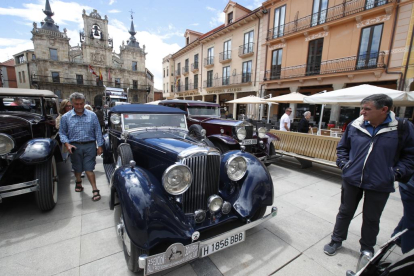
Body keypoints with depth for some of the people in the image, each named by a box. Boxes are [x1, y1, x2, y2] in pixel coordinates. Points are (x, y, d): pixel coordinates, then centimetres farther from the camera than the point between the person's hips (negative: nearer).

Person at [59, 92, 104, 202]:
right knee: (77, 168, 16)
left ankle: (95, 190, 3)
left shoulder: (92, 115, 2)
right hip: (75, 146, 2)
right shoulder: (66, 117, 4)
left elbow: (98, 131, 2)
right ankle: (78, 182, 44)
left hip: (90, 145, -2)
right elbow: (62, 132, 9)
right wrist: (67, 144, -8)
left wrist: (100, 146, -1)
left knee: (89, 169, -3)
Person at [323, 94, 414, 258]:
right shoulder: (354, 126, -5)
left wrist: (397, 173, -9)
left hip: (379, 185, -1)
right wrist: (343, 164, -2)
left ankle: (367, 248, 40)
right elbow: (342, 147, 9)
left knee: (371, 219, 16)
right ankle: (336, 240, 35)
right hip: (351, 180, 1)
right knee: (345, 212, 16)